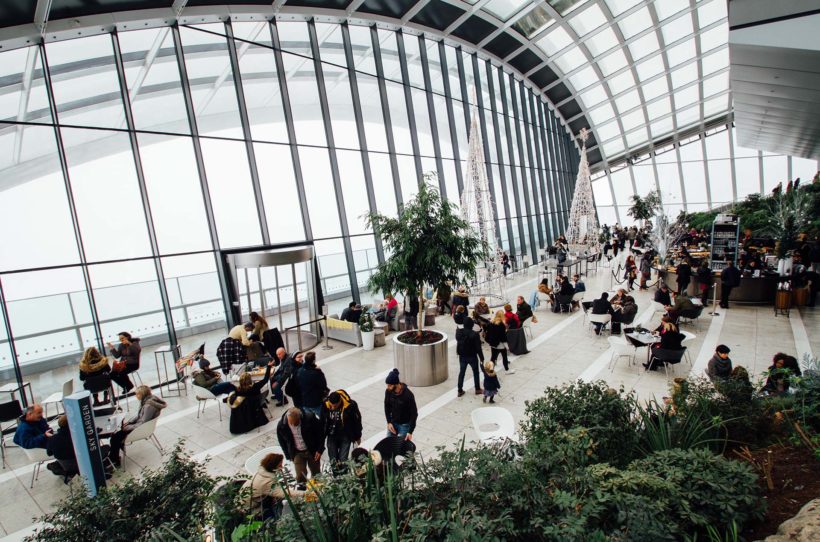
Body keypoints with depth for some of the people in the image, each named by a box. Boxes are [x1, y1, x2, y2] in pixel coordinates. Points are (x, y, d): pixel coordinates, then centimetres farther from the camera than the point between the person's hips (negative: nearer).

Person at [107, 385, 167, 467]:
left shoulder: (148, 406, -30)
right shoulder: (145, 400, -1)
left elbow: (143, 423, -26)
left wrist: (129, 427, -15)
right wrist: (128, 421, 3)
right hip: (138, 423, 10)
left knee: (115, 437, -8)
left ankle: (114, 461, 10)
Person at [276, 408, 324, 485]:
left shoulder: (309, 418, -26)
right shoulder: (281, 426, -20)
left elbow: (321, 432, -12)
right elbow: (282, 442, -1)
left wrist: (320, 450, -11)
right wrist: (289, 456, 1)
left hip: (312, 451, 0)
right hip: (297, 453, 1)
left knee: (316, 473, 16)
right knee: (300, 477, -4)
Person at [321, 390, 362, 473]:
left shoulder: (350, 405, -25)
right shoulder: (325, 405, -17)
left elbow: (357, 420, -9)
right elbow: (322, 421, 0)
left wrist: (357, 436, 1)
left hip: (346, 436, -3)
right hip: (332, 435, 3)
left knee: (342, 460, -2)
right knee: (332, 458, 7)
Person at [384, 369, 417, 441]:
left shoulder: (408, 395, -28)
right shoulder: (388, 391, -14)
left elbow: (414, 413, -19)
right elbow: (387, 406, 3)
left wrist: (410, 432, -19)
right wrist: (389, 422, -6)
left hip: (404, 425, -4)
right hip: (393, 423, 5)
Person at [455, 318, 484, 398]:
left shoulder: (459, 332, -10)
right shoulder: (474, 334, -23)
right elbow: (478, 348, -17)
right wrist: (482, 358, -7)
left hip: (462, 356, 4)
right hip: (472, 356, -3)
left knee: (461, 372, 13)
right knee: (475, 372, 16)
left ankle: (460, 390, 18)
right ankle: (477, 389, 27)